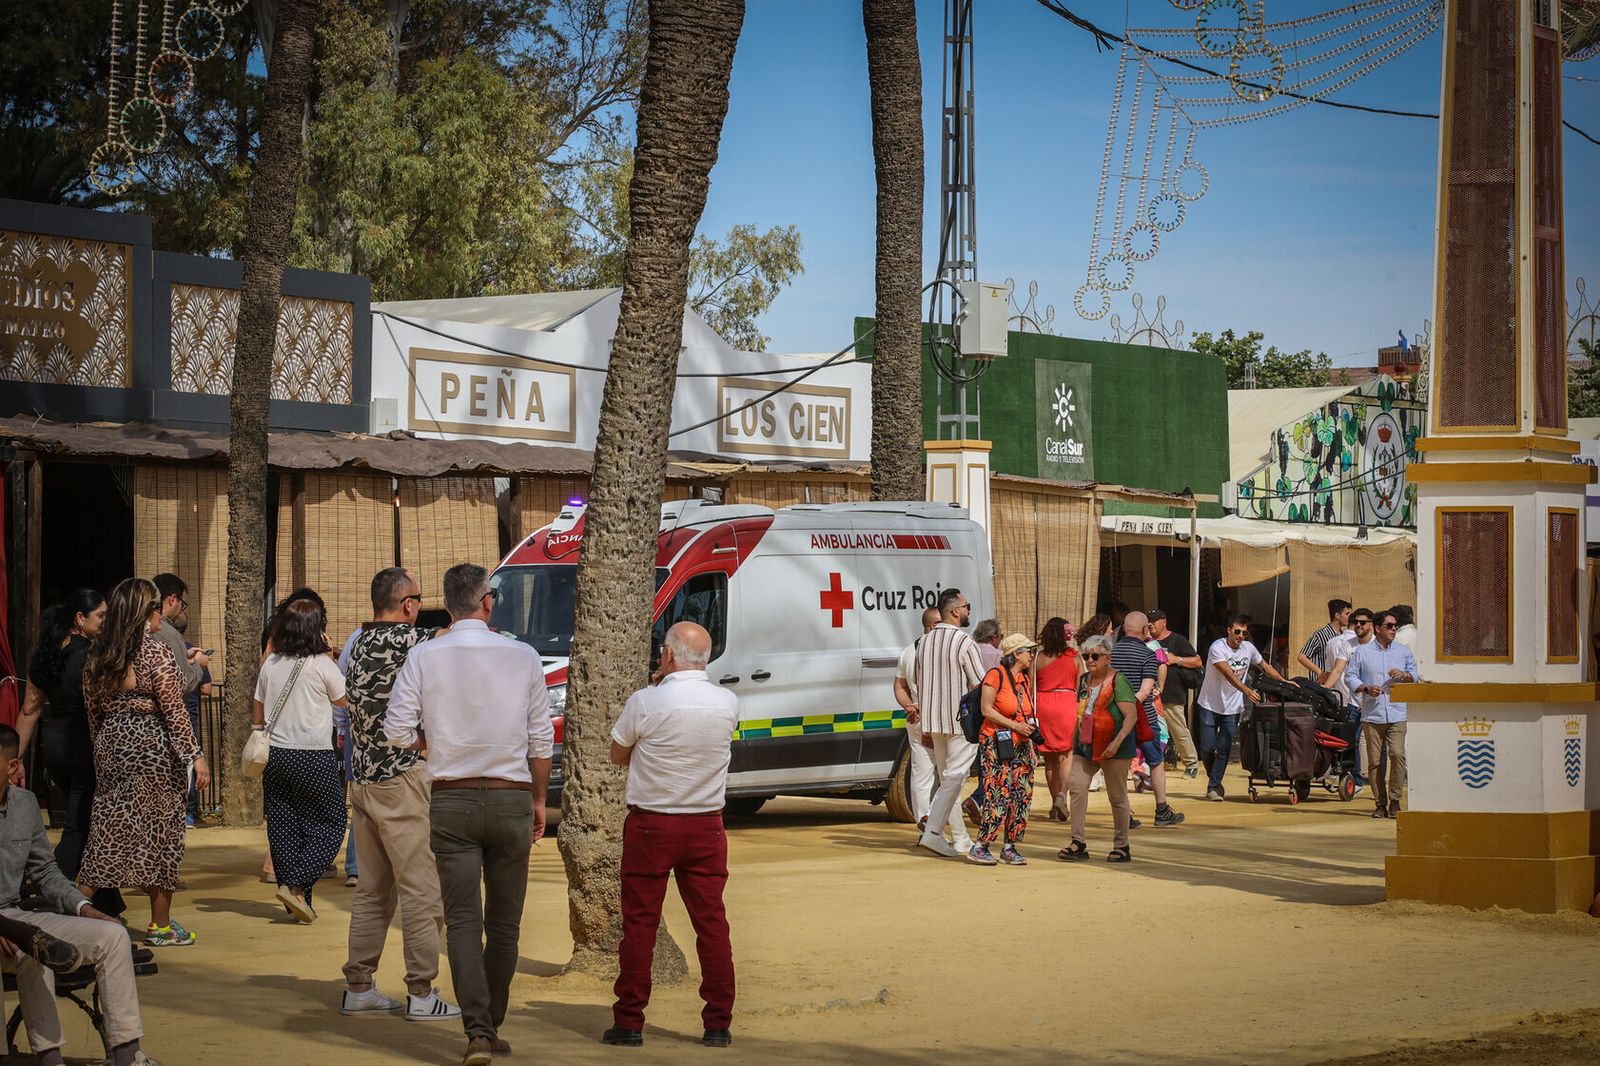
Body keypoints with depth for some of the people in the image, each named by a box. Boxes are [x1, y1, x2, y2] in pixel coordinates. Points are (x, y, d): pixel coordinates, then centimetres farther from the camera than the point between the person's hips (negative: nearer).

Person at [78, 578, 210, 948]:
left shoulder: (97, 655, 5)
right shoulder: (156, 653, -12)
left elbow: (93, 710, 10)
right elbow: (174, 710, -13)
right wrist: (195, 755, -10)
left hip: (111, 746, 5)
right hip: (154, 748, -5)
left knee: (109, 833, 10)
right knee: (161, 833, 4)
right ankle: (161, 925, 9)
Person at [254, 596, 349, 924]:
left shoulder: (270, 665, 4)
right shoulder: (322, 665, -9)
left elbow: (257, 715, 11)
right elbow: (345, 700, 8)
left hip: (276, 756, 5)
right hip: (314, 757, -5)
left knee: (283, 828, 9)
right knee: (328, 826, 4)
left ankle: (297, 902, 11)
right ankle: (296, 885, -13)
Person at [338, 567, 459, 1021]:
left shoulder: (359, 642, 10)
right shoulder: (410, 640, -13)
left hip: (362, 776, 8)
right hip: (403, 776, -8)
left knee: (373, 887, 15)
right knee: (421, 889, -3)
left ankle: (358, 987, 17)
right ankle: (421, 993, -2)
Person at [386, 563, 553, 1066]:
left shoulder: (425, 657, -5)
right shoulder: (523, 657, -2)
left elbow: (397, 731, -6)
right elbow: (541, 739, 3)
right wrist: (539, 801, 15)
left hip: (452, 800, -1)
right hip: (511, 799, 1)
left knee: (462, 921, 0)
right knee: (504, 922, 12)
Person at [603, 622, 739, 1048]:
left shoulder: (646, 702, -14)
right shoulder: (728, 704, -3)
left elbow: (618, 754, 1)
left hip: (650, 825, -3)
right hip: (706, 826, 3)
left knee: (639, 923, 5)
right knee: (712, 922, 7)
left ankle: (629, 1023, 7)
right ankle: (718, 1023, 7)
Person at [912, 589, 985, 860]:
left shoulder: (925, 641, 9)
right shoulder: (965, 643, -13)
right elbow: (981, 685, -11)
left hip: (933, 720, 7)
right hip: (961, 720, -7)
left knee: (947, 778, 13)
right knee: (953, 778, -6)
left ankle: (960, 839, 18)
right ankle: (933, 832, -16)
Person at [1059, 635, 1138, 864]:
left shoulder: (1117, 681, -9)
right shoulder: (1085, 680, 13)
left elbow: (1131, 715, -16)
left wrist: (1117, 742, -26)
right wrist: (1075, 740, 22)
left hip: (1112, 748, -6)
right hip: (1085, 746, 6)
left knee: (1117, 797, 3)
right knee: (1076, 786, -11)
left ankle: (1121, 847, 15)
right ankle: (1078, 843, -12)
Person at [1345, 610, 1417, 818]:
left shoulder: (1404, 651, 14)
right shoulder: (1362, 652, 8)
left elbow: (1415, 675, 17)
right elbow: (1350, 676, 7)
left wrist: (1404, 675, -5)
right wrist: (1366, 688, -9)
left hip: (1397, 714, 0)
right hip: (1372, 714, 0)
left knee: (1397, 754, -16)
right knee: (1374, 760, 0)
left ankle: (1395, 800, -5)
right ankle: (1380, 803, 8)